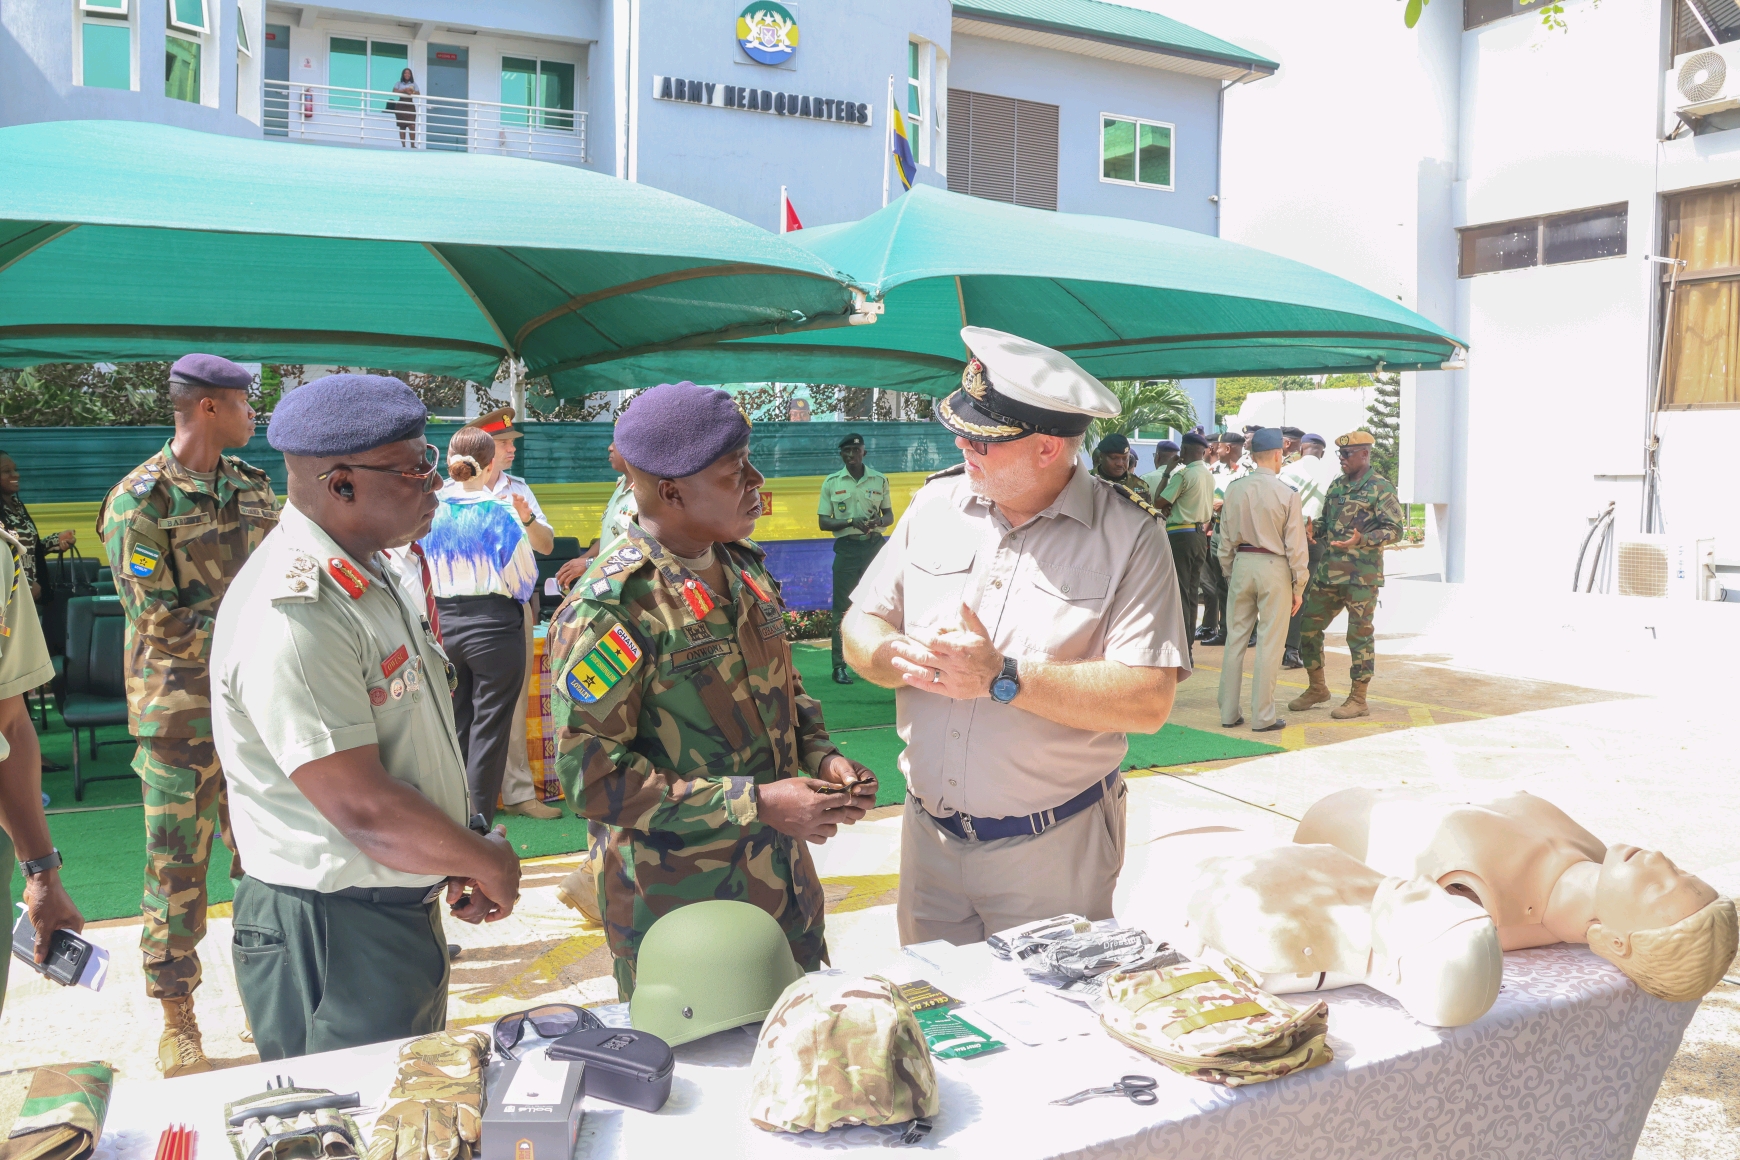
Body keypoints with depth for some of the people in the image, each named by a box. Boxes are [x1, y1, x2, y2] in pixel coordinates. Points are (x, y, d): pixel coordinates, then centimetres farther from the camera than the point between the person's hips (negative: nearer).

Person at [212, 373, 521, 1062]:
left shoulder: (368, 578, 8)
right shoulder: (292, 618, -26)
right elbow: (362, 808, -27)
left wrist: (456, 862, 4)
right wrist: (489, 862, -12)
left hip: (402, 914, 9)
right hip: (332, 939, -9)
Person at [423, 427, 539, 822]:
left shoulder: (431, 512, -2)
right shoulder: (500, 515, -13)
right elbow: (524, 579, -7)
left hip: (442, 623, 5)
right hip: (492, 626, -4)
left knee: (454, 722, 16)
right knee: (489, 727, 4)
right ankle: (479, 822, 8)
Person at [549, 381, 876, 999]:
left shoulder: (742, 565, 5)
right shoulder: (606, 609, -20)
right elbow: (594, 776, -22)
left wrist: (822, 758, -2)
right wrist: (756, 804, -23)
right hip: (676, 902, -7)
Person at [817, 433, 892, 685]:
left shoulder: (879, 480, 8)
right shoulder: (831, 483, 3)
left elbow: (889, 515, 13)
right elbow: (823, 522, 1)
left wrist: (879, 521, -12)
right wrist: (851, 521, -16)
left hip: (875, 546, 2)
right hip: (847, 548, -2)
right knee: (843, 608, -2)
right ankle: (839, 666, 0)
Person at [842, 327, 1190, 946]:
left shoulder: (1129, 535, -12)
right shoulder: (936, 502, 3)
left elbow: (1148, 701, -20)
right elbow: (861, 628, 6)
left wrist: (1002, 678, -24)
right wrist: (901, 658, -17)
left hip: (1053, 849, -4)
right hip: (928, 832, 4)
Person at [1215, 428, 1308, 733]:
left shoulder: (1234, 490, 0)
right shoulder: (1287, 494, -10)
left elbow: (1225, 539, 6)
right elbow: (1295, 546, -7)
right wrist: (1298, 587, 1)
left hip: (1241, 565, 4)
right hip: (1274, 568, -4)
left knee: (1235, 639, 11)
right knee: (1269, 644, 2)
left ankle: (1228, 713, 16)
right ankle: (1262, 716, 7)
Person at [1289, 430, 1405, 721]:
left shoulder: (1380, 488, -7)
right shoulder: (1337, 485, 14)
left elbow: (1395, 529, -12)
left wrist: (1362, 540, -27)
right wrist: (1313, 528, 0)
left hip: (1362, 576, -7)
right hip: (1328, 571, 7)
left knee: (1359, 635, 0)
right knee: (1308, 628, 9)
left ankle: (1358, 698, 10)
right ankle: (1317, 688, 24)